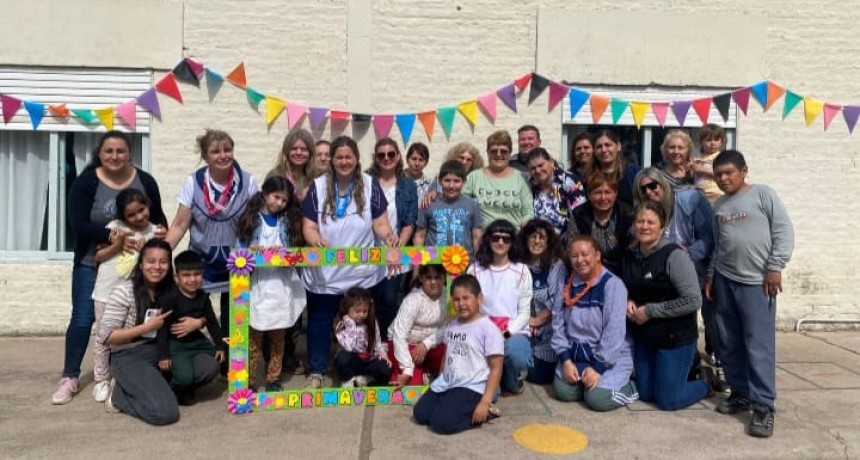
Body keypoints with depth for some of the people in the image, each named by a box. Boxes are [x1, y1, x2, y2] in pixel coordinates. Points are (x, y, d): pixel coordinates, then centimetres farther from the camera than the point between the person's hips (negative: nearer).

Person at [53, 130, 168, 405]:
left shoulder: (145, 182, -3)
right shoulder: (85, 183, -10)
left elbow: (158, 216, 7)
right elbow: (78, 225, -18)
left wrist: (161, 230, -16)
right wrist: (112, 236, -33)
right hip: (91, 264, -2)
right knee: (82, 319, 1)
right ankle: (70, 377, 15)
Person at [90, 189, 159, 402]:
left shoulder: (154, 232, -1)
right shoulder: (115, 227, -4)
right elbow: (98, 256, -2)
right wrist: (117, 244, -16)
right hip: (106, 292, 0)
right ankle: (101, 380, 22)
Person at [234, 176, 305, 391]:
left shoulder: (288, 222, 9)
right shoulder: (250, 220, 1)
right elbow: (239, 250, -1)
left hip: (281, 286, 3)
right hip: (256, 285, -3)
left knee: (279, 337, 10)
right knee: (254, 337, 2)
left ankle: (273, 378, 23)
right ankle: (250, 381, 13)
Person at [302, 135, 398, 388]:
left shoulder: (370, 185, -2)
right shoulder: (318, 187, -3)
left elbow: (380, 223, -2)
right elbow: (309, 227, -5)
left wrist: (388, 235, -25)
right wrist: (315, 239, -27)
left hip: (363, 271, 0)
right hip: (325, 272, 0)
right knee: (320, 320, 11)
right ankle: (316, 370, 27)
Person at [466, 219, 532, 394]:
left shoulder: (521, 271, 0)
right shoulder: (475, 270, 2)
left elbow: (524, 312, -1)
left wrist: (507, 332, -16)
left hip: (513, 332, 1)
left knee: (518, 357, -36)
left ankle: (512, 381, 3)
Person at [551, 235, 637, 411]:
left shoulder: (612, 284, -15)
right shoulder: (566, 284, 1)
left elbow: (614, 331, -19)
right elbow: (558, 323, 1)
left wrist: (598, 367, -20)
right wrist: (566, 360, -8)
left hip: (611, 357, -5)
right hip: (576, 354, 5)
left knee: (598, 399, -21)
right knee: (563, 391, -13)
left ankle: (631, 386, 7)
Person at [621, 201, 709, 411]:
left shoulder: (674, 255, -19)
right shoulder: (630, 256, 0)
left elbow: (693, 301, -23)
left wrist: (650, 311, -20)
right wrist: (628, 302, -5)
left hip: (675, 338, -6)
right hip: (643, 337, 6)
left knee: (668, 400, 3)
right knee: (645, 393, 17)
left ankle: (706, 385, 31)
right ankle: (686, 371, 41)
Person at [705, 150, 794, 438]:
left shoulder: (763, 193, -2)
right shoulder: (719, 206, 14)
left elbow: (784, 231, -7)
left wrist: (775, 267, -13)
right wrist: (711, 275, 16)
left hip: (757, 281, -5)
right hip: (725, 280, 6)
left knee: (759, 344, -5)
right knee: (729, 343, 9)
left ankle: (763, 405, 1)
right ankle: (741, 393, 23)